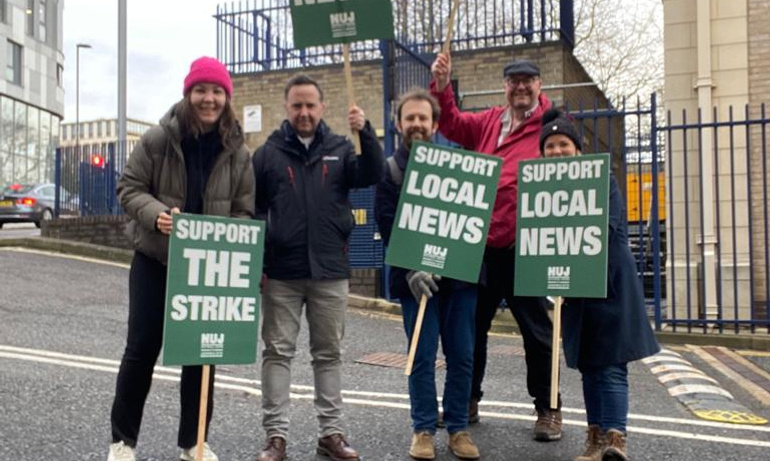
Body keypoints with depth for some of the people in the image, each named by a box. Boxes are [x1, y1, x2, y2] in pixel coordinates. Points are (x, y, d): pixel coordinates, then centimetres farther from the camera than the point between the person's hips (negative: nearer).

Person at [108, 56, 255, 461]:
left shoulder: (238, 152, -3)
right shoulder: (158, 138, -10)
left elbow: (244, 212, 1)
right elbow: (129, 188, -5)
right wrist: (156, 214, -25)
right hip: (154, 260, -2)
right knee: (142, 347, 4)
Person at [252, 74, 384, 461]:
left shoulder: (340, 149, 6)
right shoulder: (268, 153, 3)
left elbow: (371, 176, -11)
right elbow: (251, 209, 4)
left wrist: (365, 133, -26)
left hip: (330, 272, 1)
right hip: (281, 273, -1)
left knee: (329, 353, 9)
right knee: (278, 353, 4)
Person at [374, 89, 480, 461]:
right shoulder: (389, 170, 6)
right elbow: (387, 225, -3)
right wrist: (410, 269, -15)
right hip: (416, 276, -2)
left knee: (461, 355, 4)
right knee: (422, 356, 2)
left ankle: (458, 428, 16)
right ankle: (423, 429, 13)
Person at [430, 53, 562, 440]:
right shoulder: (489, 123, 13)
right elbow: (451, 123, 8)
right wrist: (442, 85, -7)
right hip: (480, 244, 5)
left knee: (536, 329, 7)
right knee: (471, 324, 14)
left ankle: (548, 408, 22)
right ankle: (466, 401, 29)